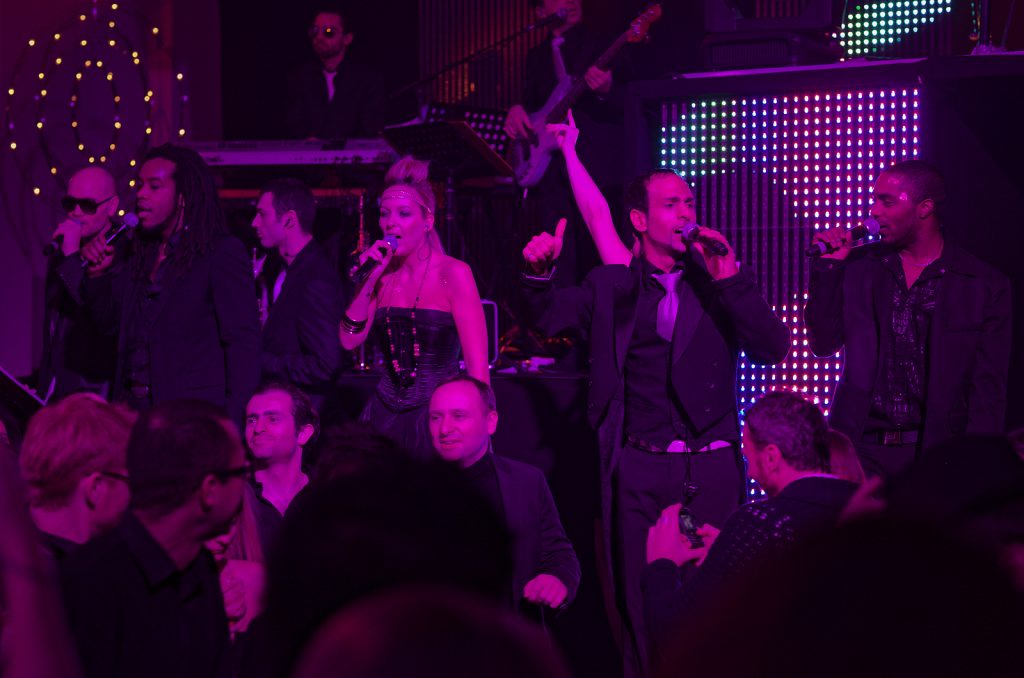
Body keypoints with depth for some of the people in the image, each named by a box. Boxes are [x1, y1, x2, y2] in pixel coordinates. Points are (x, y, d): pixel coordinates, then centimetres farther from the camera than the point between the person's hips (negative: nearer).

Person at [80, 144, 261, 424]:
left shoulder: (224, 254, -8)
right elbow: (113, 319, 24)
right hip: (133, 410, 7)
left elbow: (243, 343, -12)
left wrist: (232, 424, -20)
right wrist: (98, 273, 5)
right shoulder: (142, 253, 15)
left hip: (193, 414, -7)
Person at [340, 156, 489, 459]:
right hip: (385, 416, 5)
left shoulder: (453, 274, -8)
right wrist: (368, 281, -5)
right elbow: (349, 340, 5)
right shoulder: (384, 275, 8)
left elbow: (478, 366, -12)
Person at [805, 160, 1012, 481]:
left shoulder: (985, 285, 0)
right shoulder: (857, 266, 8)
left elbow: (988, 390, -1)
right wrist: (827, 266, -1)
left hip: (935, 454, -2)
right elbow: (823, 344, 7)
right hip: (862, 450, 2)